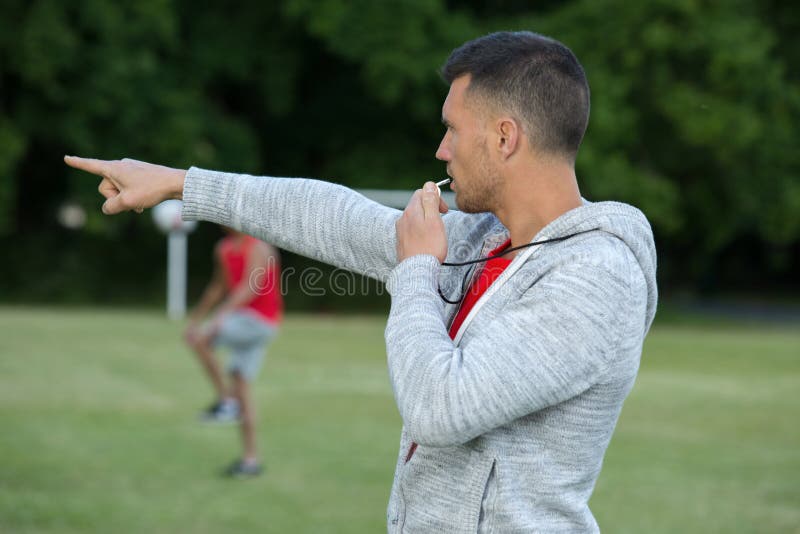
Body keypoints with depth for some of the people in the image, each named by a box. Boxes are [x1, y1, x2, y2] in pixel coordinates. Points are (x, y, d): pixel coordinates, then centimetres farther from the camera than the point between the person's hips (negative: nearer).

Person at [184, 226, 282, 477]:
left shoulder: (258, 248, -16)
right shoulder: (224, 249, 11)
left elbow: (251, 287, -29)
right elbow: (218, 287, 23)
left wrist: (221, 315, -41)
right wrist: (196, 317, 25)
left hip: (259, 322, -9)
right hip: (244, 319, 9)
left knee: (198, 338, -22)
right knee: (241, 386, 7)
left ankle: (225, 399, -10)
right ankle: (250, 459, 10)